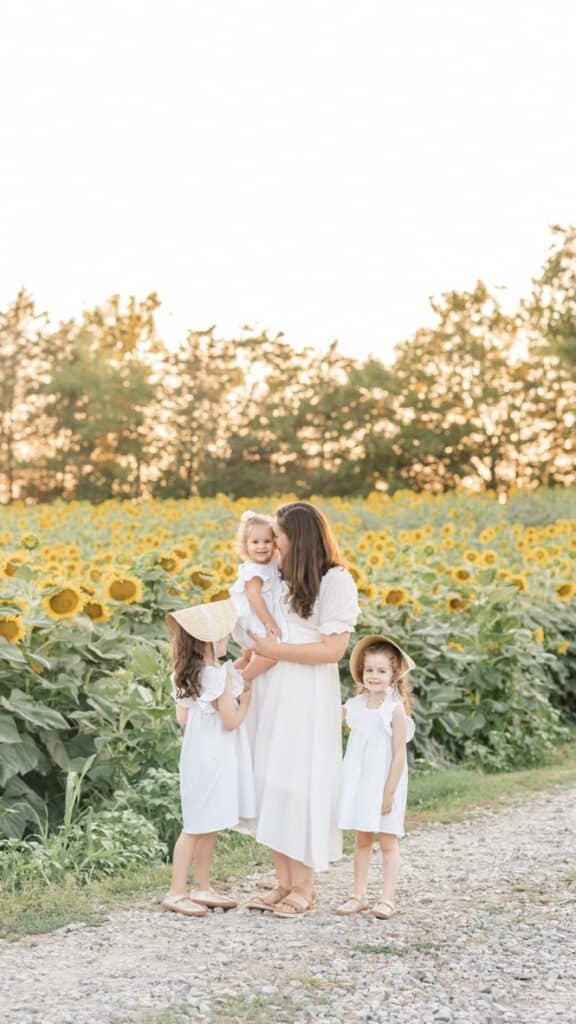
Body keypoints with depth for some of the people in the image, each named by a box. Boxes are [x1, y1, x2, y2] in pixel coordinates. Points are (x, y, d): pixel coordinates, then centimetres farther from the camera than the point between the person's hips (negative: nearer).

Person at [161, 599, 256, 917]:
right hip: (212, 760, -9)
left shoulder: (188, 676, 7)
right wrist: (246, 699, -1)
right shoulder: (219, 677, -19)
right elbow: (230, 721, -17)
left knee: (208, 827, 16)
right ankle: (176, 893, 1)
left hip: (198, 757, 9)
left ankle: (202, 888, 23)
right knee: (198, 827, -3)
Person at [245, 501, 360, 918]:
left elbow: (332, 649, -15)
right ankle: (284, 883, 16)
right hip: (272, 696, 7)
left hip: (307, 700, -7)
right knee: (274, 784, 8)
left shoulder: (335, 581, -9)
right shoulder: (284, 579, 13)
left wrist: (275, 650, -14)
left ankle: (304, 888, 6)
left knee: (300, 785, -4)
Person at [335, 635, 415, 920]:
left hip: (384, 783, -5)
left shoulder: (395, 708, -12)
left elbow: (399, 755, -13)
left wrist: (389, 792, -15)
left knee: (387, 841, 3)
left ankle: (387, 899, 7)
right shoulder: (355, 705, 3)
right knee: (362, 840, 11)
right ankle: (359, 896, 18)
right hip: (359, 782, 5)